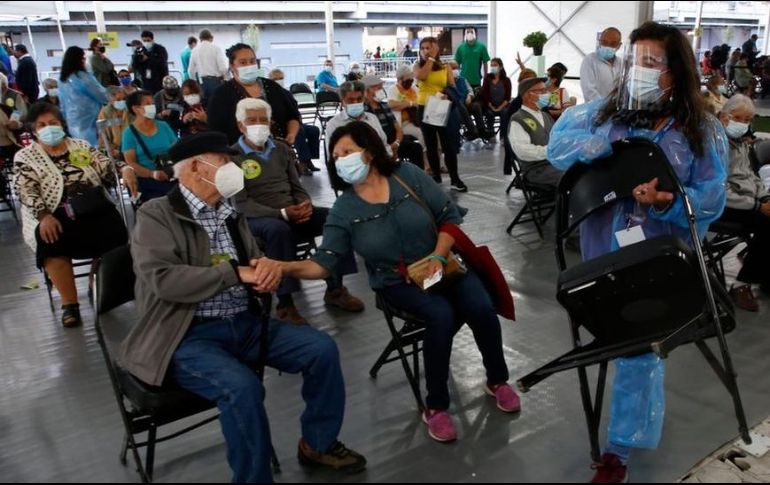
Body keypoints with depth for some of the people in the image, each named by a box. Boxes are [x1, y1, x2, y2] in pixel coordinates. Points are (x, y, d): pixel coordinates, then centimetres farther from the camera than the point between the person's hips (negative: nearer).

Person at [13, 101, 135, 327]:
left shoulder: (82, 146, 18)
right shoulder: (24, 157, 10)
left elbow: (107, 169, 9)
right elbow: (27, 192, -1)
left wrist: (124, 169, -15)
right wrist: (45, 216, -19)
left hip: (93, 209, 2)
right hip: (54, 216, -2)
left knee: (115, 234, -27)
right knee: (52, 242, -33)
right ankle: (69, 303, -21)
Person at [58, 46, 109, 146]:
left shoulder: (62, 80, 8)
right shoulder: (83, 77, -14)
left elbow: (63, 105, 14)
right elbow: (102, 96, -7)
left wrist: (67, 120, 23)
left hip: (72, 123, 7)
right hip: (88, 123, -7)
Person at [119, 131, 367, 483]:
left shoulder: (230, 213, 13)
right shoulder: (156, 215, -7)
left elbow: (256, 261, 18)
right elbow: (164, 279, -20)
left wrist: (268, 266, -8)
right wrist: (237, 273, -20)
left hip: (245, 324, 7)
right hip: (189, 335, -6)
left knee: (322, 349, -5)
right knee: (242, 387, -32)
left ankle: (318, 443, 16)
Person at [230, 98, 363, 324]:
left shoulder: (281, 149, 14)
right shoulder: (232, 156, -4)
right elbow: (241, 204, -12)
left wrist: (306, 205, -9)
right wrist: (282, 213, -24)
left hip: (293, 212, 6)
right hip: (256, 218, -5)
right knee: (279, 229, -40)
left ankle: (335, 289, -10)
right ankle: (285, 304, -31)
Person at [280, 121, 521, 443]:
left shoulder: (408, 175, -8)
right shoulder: (344, 211, -9)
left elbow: (450, 216, -3)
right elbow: (324, 263, -17)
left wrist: (438, 256, -16)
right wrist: (286, 267, -36)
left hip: (441, 265, 2)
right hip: (397, 282, -2)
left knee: (481, 310, -22)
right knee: (441, 316, -30)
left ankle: (497, 381, 8)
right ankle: (436, 407, -11)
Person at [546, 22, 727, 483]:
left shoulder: (704, 132, -8)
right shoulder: (605, 112, 1)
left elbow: (710, 203, -11)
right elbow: (558, 145, -4)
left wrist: (667, 202, -32)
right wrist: (608, 143, -20)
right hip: (604, 251, 4)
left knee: (640, 348, 3)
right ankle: (646, 414, 49)